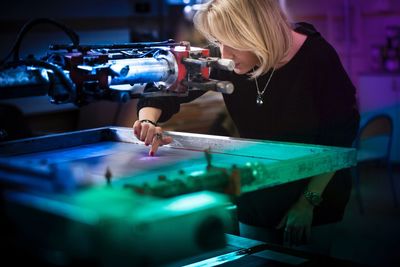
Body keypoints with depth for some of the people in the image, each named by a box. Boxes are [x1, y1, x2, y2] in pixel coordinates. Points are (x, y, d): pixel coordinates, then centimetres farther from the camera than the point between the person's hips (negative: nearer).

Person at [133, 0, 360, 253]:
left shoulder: (317, 58, -23)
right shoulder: (223, 61, -16)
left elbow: (340, 139, -17)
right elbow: (166, 91, -10)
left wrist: (309, 201, -18)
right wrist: (148, 121, -31)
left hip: (314, 185, -3)